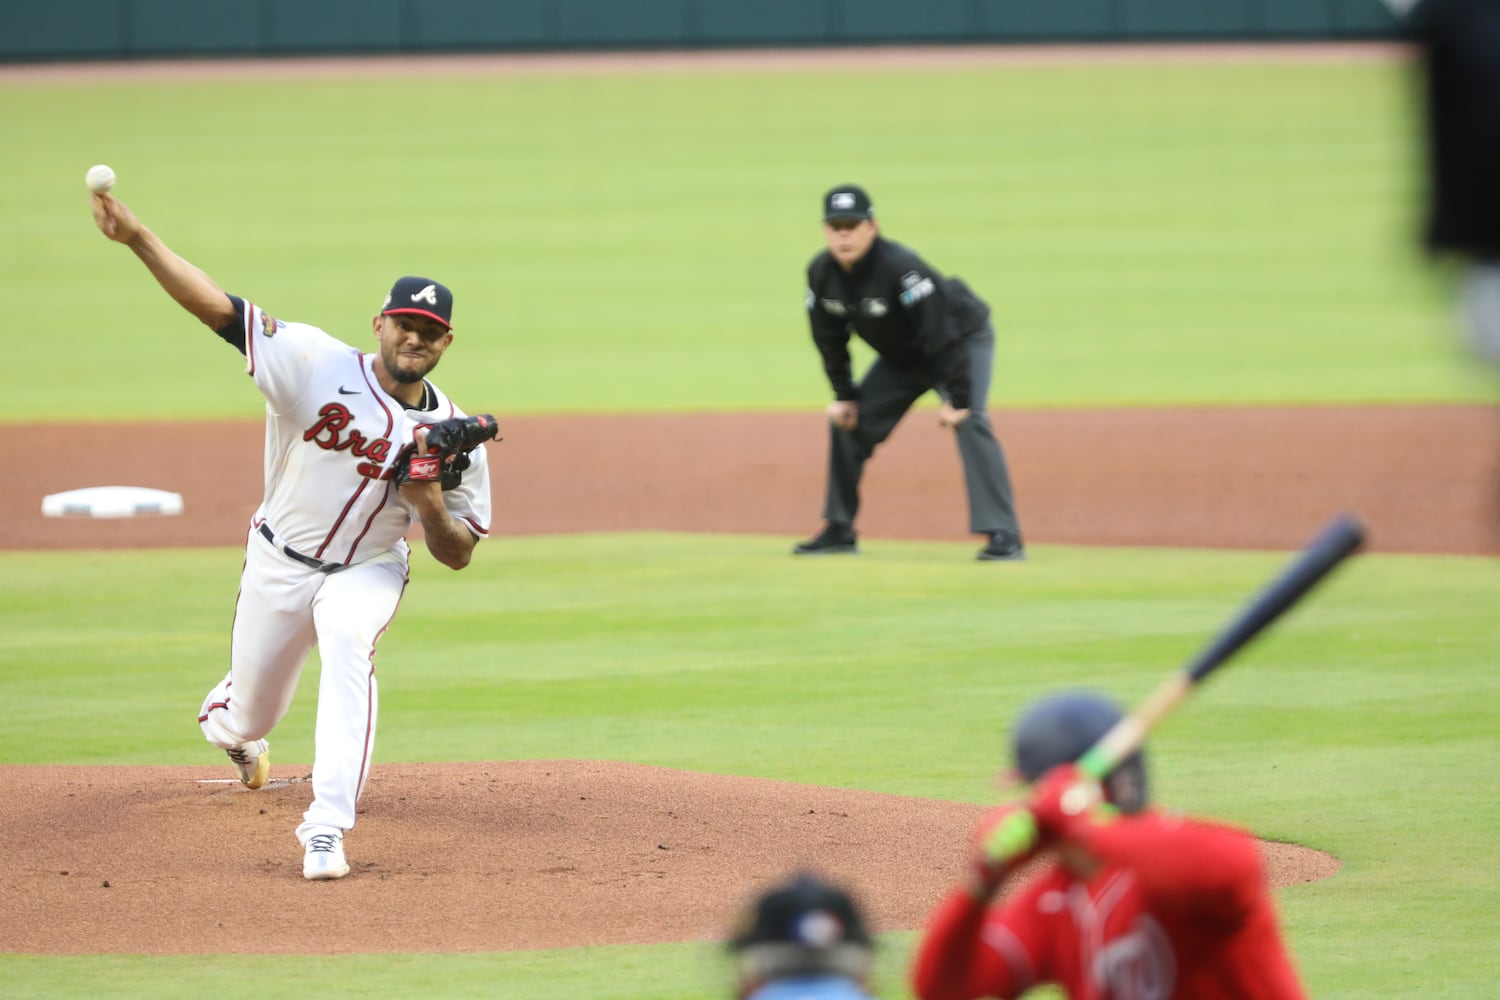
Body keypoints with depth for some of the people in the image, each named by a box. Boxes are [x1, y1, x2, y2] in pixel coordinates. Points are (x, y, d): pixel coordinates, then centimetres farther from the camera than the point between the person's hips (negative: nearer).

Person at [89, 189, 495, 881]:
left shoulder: (452, 433, -12)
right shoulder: (318, 364, -17)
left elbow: (458, 556, -5)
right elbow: (220, 308, -26)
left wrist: (431, 505, -28)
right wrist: (137, 239, -39)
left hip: (367, 571, -1)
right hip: (278, 564, 1)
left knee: (347, 644, -34)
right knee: (250, 716, 13)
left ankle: (327, 828, -36)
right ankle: (221, 718, 57)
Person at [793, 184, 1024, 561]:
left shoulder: (900, 268, -36)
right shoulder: (822, 274, -15)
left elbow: (942, 334, -35)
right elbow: (830, 339, 0)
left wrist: (957, 398, -35)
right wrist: (843, 395, -2)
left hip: (963, 338, -7)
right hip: (901, 355, 7)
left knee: (969, 422, -27)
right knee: (848, 422, 5)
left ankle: (1003, 535, -30)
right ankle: (839, 530, 19)